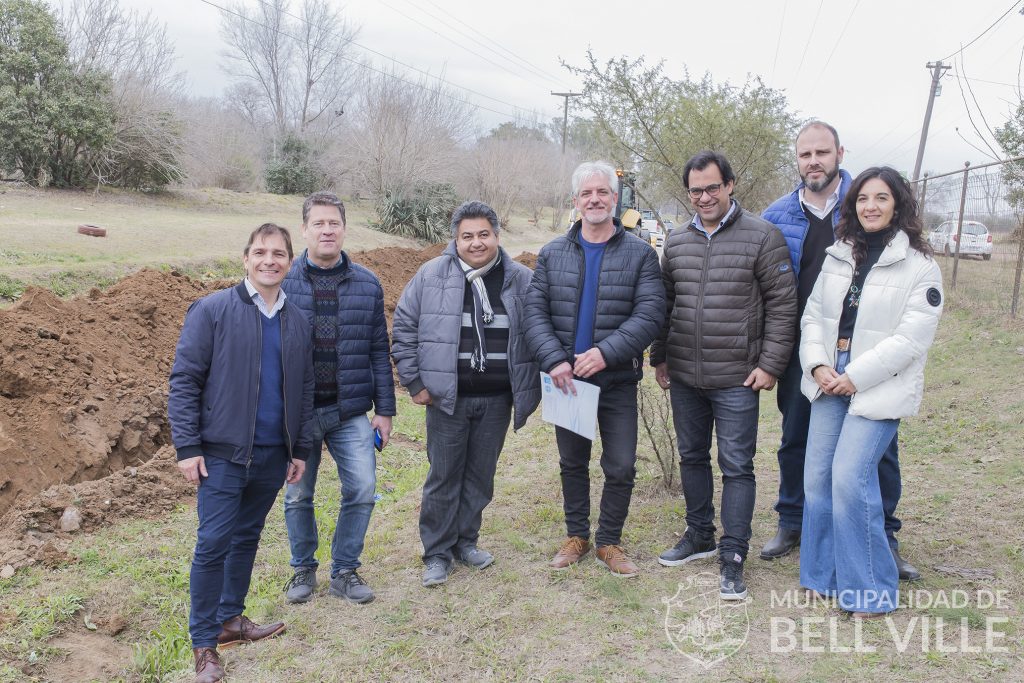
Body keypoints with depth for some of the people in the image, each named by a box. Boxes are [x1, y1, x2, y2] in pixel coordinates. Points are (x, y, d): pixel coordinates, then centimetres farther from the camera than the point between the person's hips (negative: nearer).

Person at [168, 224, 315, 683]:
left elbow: (304, 390, 13)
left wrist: (301, 449, 12)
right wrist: (187, 447, -12)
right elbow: (184, 380, -8)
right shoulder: (212, 310, -7)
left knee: (247, 538, 16)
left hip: (273, 455, 5)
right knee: (213, 543, -2)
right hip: (222, 452, -5)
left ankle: (230, 619, 32)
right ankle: (204, 644, 12)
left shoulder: (297, 322, 8)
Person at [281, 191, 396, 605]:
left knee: (362, 490, -2)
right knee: (298, 495, 10)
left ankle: (344, 571, 20)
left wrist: (385, 409, 3)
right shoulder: (284, 282, -1)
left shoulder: (367, 284, 3)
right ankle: (303, 568, 32)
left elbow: (379, 351, 5)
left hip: (351, 412, 1)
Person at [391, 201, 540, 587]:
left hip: (497, 400, 2)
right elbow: (404, 329, 1)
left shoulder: (520, 280, 2)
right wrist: (414, 382, -3)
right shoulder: (431, 275, -3)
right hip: (447, 397, -2)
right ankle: (437, 553, 19)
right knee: (444, 476, 5)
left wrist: (529, 388, 6)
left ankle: (465, 541, 31)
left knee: (481, 476, 13)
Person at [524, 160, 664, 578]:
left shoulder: (640, 254, -3)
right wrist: (554, 361, -18)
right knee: (573, 462, 15)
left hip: (618, 380, -2)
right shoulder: (552, 254, 3)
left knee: (621, 467, 4)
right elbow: (535, 312, -3)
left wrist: (606, 352, -24)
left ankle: (608, 542, 24)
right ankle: (577, 535, 33)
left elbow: (650, 313, -13)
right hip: (566, 379, 2)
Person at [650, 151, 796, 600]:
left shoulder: (762, 236, -7)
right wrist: (659, 357, 12)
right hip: (684, 377, 5)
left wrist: (770, 364, -11)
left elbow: (782, 305, -7)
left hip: (737, 379, -5)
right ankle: (699, 536, 33)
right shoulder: (677, 242, 8)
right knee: (692, 457, 16)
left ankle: (732, 556, 11)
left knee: (737, 466, 1)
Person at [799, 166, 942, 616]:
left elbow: (911, 339, -12)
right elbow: (813, 315, 10)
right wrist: (817, 364, -6)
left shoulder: (919, 266, -5)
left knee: (850, 478, -12)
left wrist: (856, 377, -14)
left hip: (879, 388, -5)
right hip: (830, 381, 6)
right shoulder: (838, 257, 12)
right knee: (817, 476, 5)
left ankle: (870, 591, 5)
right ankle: (824, 576, 22)